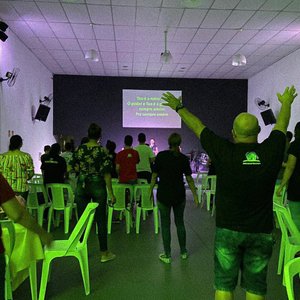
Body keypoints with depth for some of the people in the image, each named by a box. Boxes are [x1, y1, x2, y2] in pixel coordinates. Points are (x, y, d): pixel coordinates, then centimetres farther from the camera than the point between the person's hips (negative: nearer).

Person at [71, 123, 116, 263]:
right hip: (98, 186, -3)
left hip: (82, 186, 3)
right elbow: (106, 173, -12)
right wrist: (111, 193, -8)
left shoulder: (79, 149, 0)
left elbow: (75, 168, 8)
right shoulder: (102, 151, -10)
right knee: (101, 220, 5)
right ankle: (104, 253, 13)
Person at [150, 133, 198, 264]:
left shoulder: (161, 156, -8)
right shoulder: (183, 158, -4)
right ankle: (183, 252, 28)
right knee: (180, 223, 17)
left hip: (163, 195, -2)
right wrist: (195, 195, 6)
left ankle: (167, 256, 13)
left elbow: (155, 175, -6)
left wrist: (150, 191, 4)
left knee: (165, 225, 7)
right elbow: (189, 179, -2)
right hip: (179, 195, 2)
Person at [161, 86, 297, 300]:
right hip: (261, 232, 2)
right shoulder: (271, 152, -8)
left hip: (228, 230, -2)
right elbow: (282, 125, 12)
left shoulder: (225, 153, -15)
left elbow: (197, 127, -2)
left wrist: (179, 107, 14)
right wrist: (286, 103, 32)